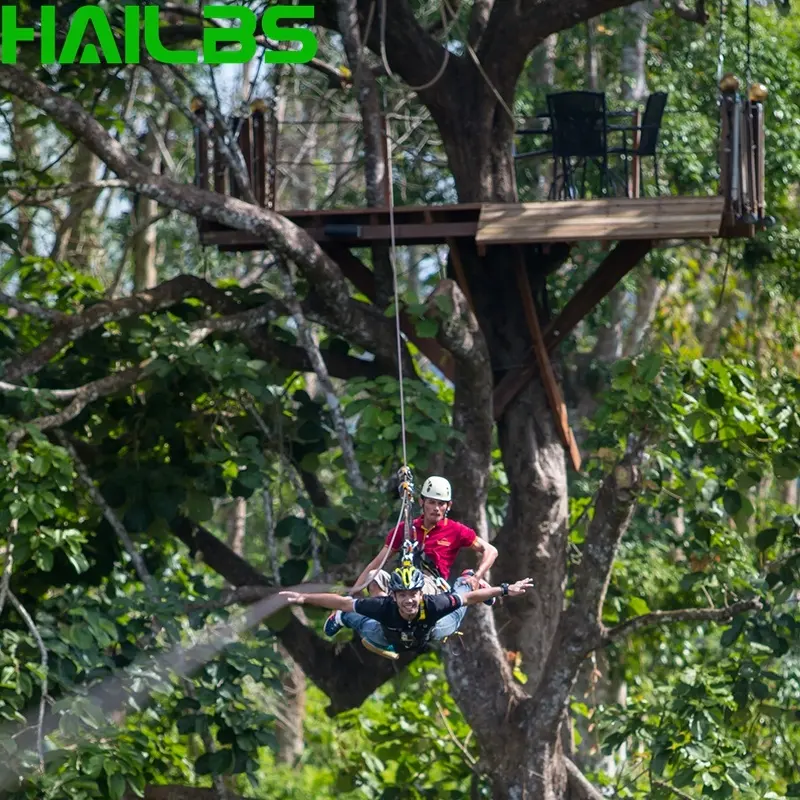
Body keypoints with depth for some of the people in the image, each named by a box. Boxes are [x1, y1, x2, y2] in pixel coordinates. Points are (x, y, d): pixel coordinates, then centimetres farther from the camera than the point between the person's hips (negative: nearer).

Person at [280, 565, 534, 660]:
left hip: (428, 636, 1)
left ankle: (464, 583, 50)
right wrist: (304, 598, -39)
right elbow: (343, 602, -40)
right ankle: (343, 619, 55)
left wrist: (505, 590, -36)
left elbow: (469, 598, -36)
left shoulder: (432, 605, -47)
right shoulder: (384, 607, -47)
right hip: (391, 639, -1)